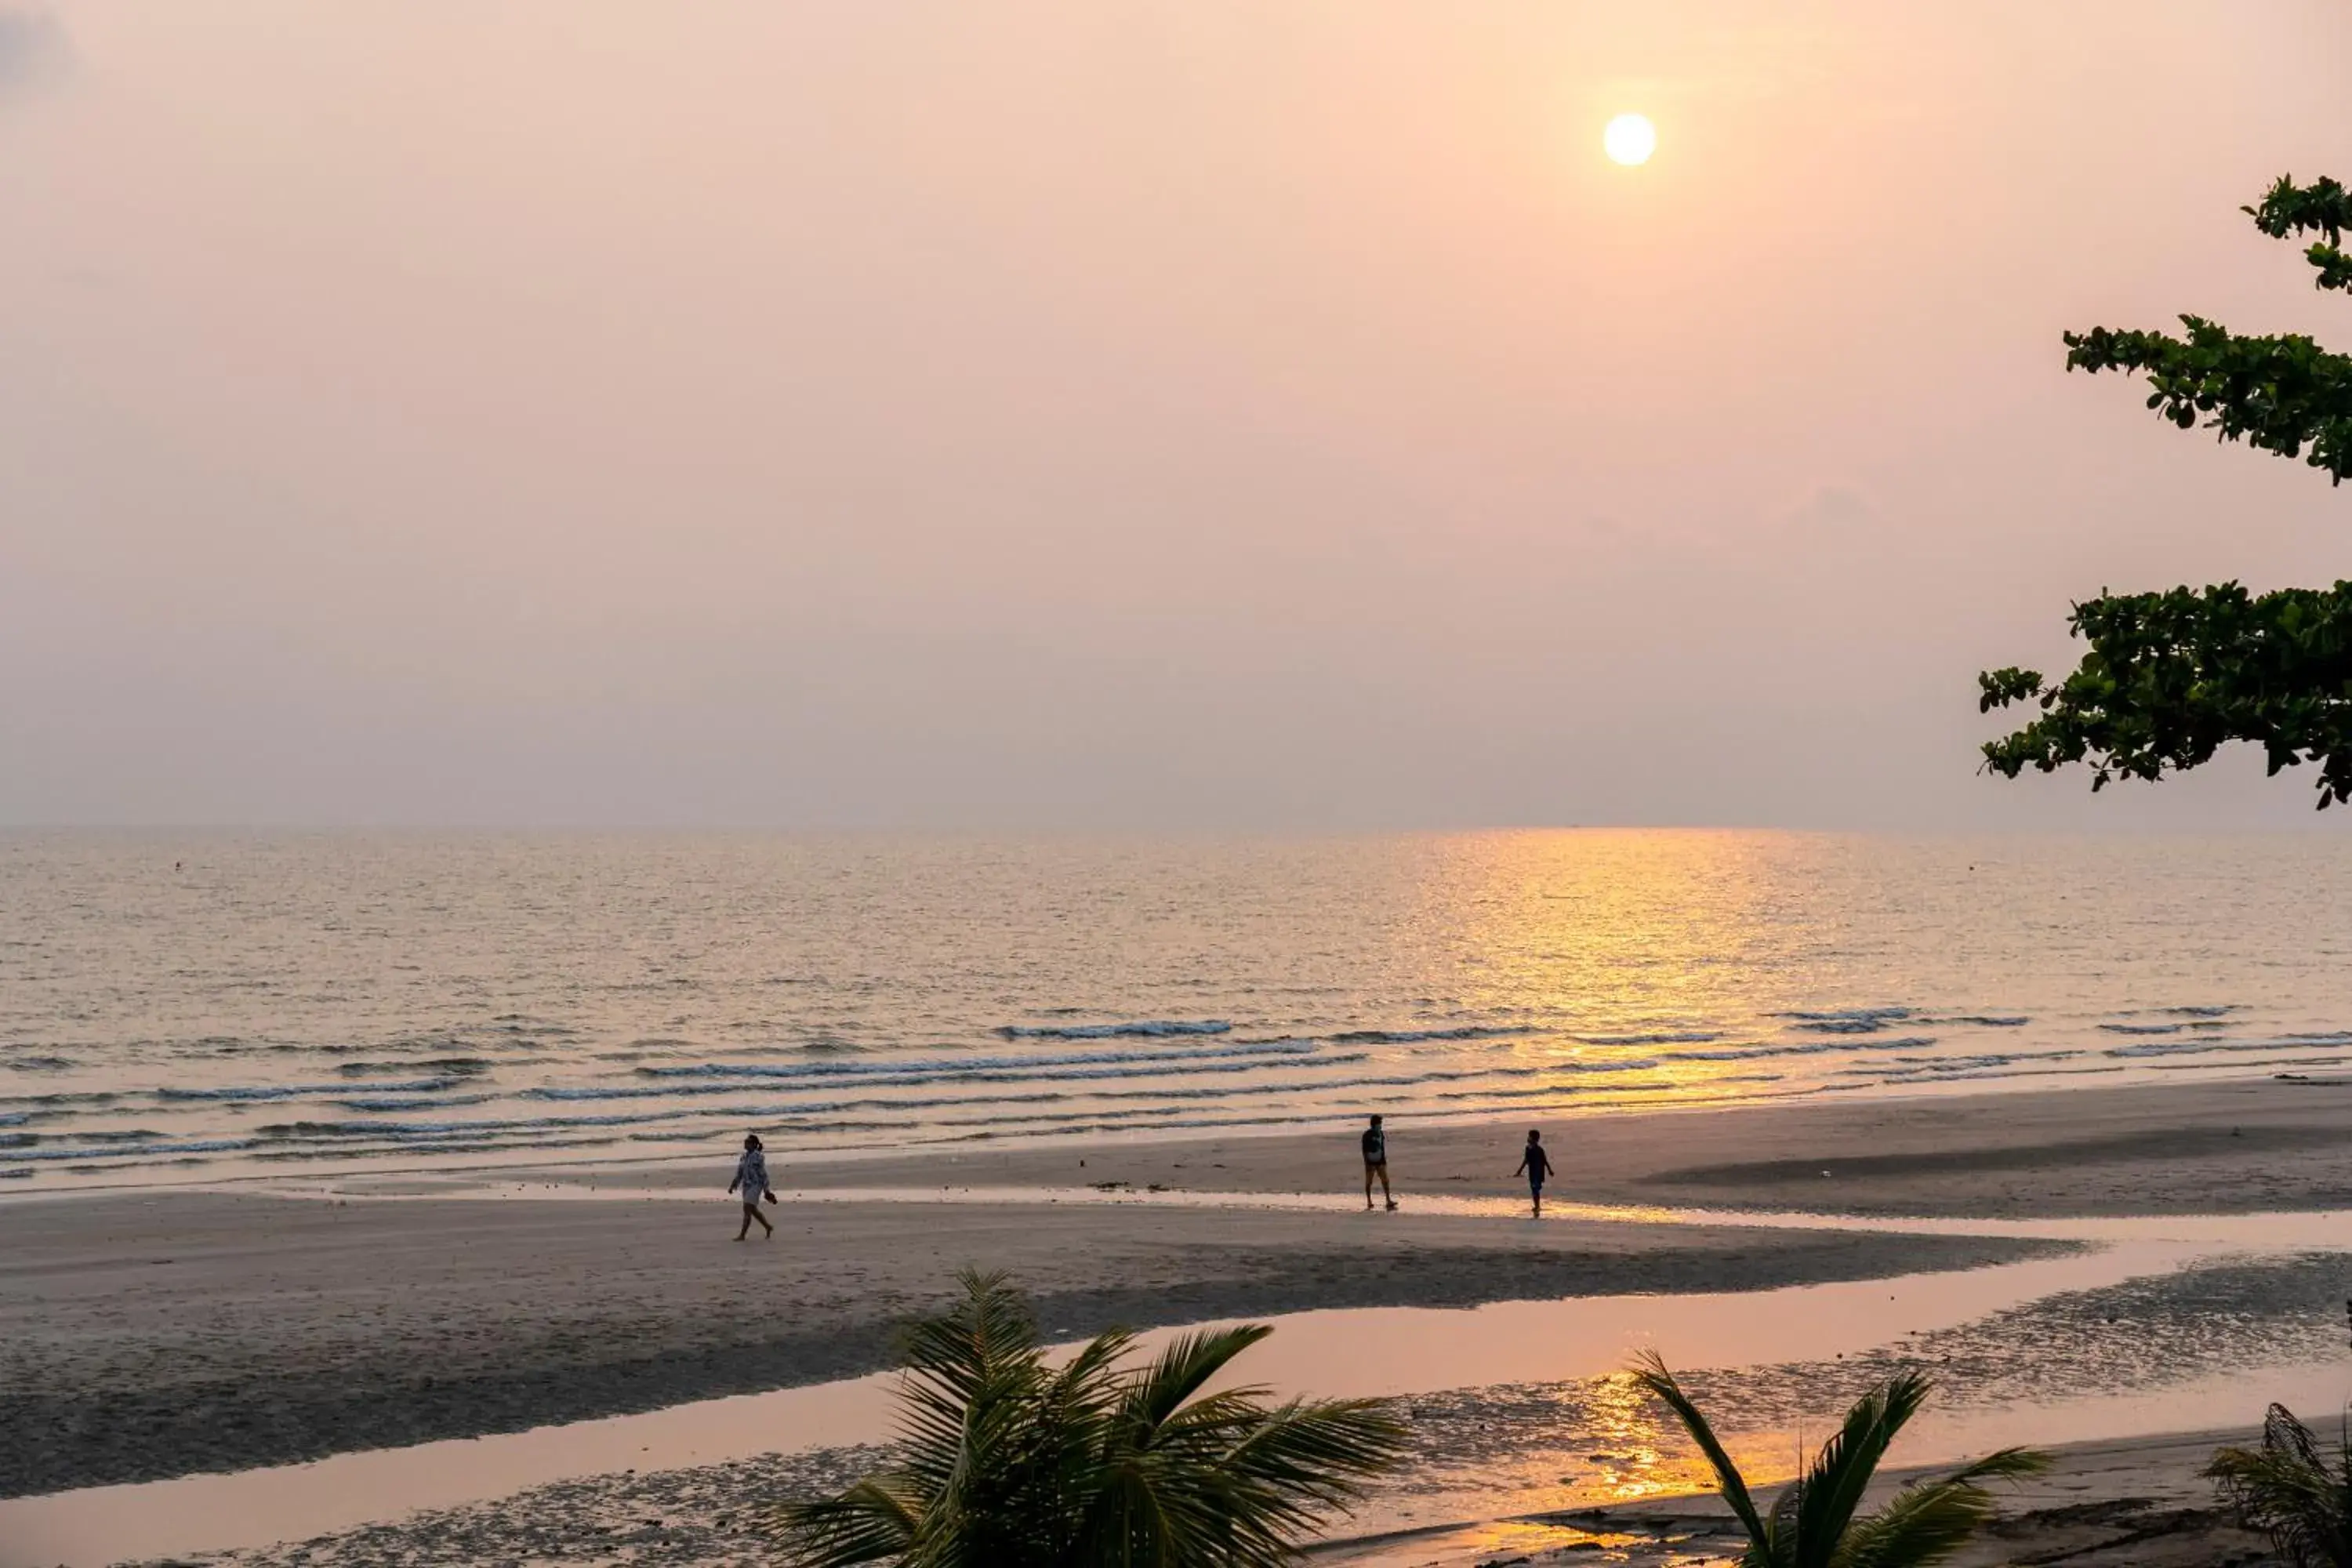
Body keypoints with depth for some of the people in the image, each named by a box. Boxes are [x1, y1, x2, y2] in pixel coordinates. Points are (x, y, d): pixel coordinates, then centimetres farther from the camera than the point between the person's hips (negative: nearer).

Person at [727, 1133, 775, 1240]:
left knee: (747, 1210, -12)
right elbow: (740, 1172, 15)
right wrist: (733, 1185, 11)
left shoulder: (758, 1157, -13)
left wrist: (766, 1190, -12)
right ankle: (769, 1228, 31)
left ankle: (742, 1235, -9)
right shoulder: (744, 1156, 8)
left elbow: (763, 1174, -12)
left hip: (756, 1186, -8)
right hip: (746, 1186, 8)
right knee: (753, 1211, 15)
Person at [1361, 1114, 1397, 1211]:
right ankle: (1369, 1202, 14)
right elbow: (1365, 1149, -10)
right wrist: (1366, 1162, -14)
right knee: (1369, 1182, 5)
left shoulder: (1381, 1134, 9)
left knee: (1385, 1180, -3)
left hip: (1380, 1161, 5)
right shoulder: (1367, 1135, -10)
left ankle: (1388, 1200, -5)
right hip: (1370, 1161, -5)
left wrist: (1385, 1159, 16)